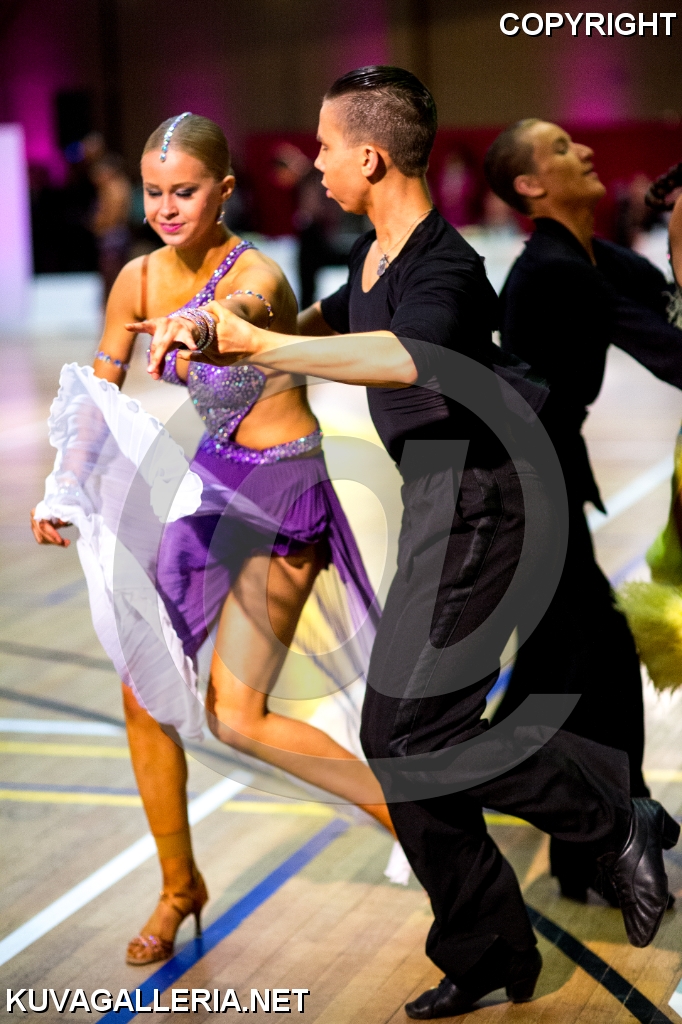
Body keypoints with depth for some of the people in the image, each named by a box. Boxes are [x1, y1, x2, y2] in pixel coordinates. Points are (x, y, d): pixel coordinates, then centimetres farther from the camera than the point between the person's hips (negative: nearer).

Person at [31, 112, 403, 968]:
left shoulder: (255, 276, -20)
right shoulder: (139, 279, 0)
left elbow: (234, 318, -45)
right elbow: (97, 395, 9)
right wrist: (64, 491, -1)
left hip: (279, 492, -7)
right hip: (209, 483, 7)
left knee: (235, 717, -11)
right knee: (143, 689, 5)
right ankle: (178, 886, 24)